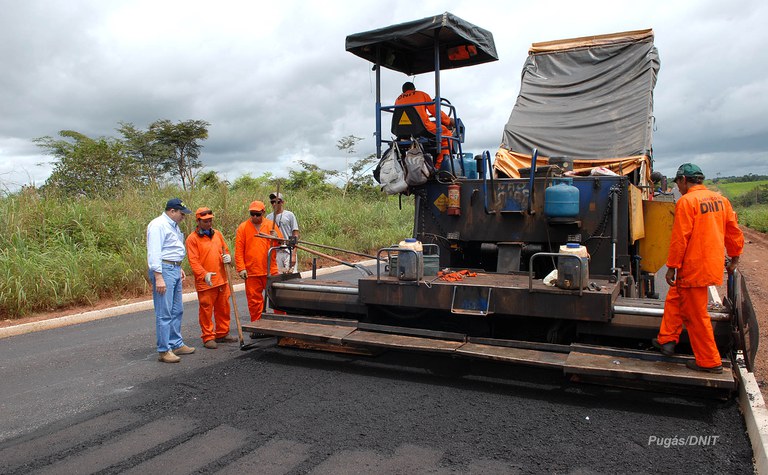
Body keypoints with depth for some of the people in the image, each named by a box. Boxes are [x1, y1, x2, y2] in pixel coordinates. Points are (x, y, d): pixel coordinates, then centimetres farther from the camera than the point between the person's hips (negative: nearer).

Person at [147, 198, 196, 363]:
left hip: (175, 270, 10)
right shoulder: (158, 225, -12)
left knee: (177, 311, 14)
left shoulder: (173, 225, 18)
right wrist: (158, 277, -23)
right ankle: (164, 350, -1)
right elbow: (154, 253, -19)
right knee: (164, 313, -6)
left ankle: (176, 344, 24)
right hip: (164, 270, -10)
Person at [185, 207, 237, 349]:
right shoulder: (192, 239, -6)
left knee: (223, 309, 14)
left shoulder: (217, 234, 12)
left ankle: (222, 334, 27)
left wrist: (228, 257, -3)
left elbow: (226, 250, 21)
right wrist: (204, 274, -27)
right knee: (206, 310, 1)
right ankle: (208, 338, 12)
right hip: (205, 283, -6)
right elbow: (193, 261, -13)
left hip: (222, 280, 6)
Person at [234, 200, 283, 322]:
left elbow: (281, 244, 9)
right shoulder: (243, 227, 3)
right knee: (254, 300, 6)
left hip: (271, 270, 1)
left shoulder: (271, 225, 6)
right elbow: (239, 250, 0)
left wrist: (276, 238, -13)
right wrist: (241, 268, -6)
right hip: (251, 272, -1)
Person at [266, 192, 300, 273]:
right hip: (274, 253, 4)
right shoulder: (269, 217, 10)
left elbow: (295, 236, -3)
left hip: (288, 252, -3)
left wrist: (294, 254, -11)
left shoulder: (289, 215, -1)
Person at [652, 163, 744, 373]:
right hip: (713, 264, 9)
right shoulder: (721, 200, 8)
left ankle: (710, 362, 11)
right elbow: (734, 231, 14)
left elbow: (679, 239, -18)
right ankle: (667, 340, 29)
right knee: (674, 298, 22)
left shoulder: (686, 201, -15)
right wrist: (734, 257, 25)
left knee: (696, 315, 2)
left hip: (694, 267, -9)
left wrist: (672, 267, -13)